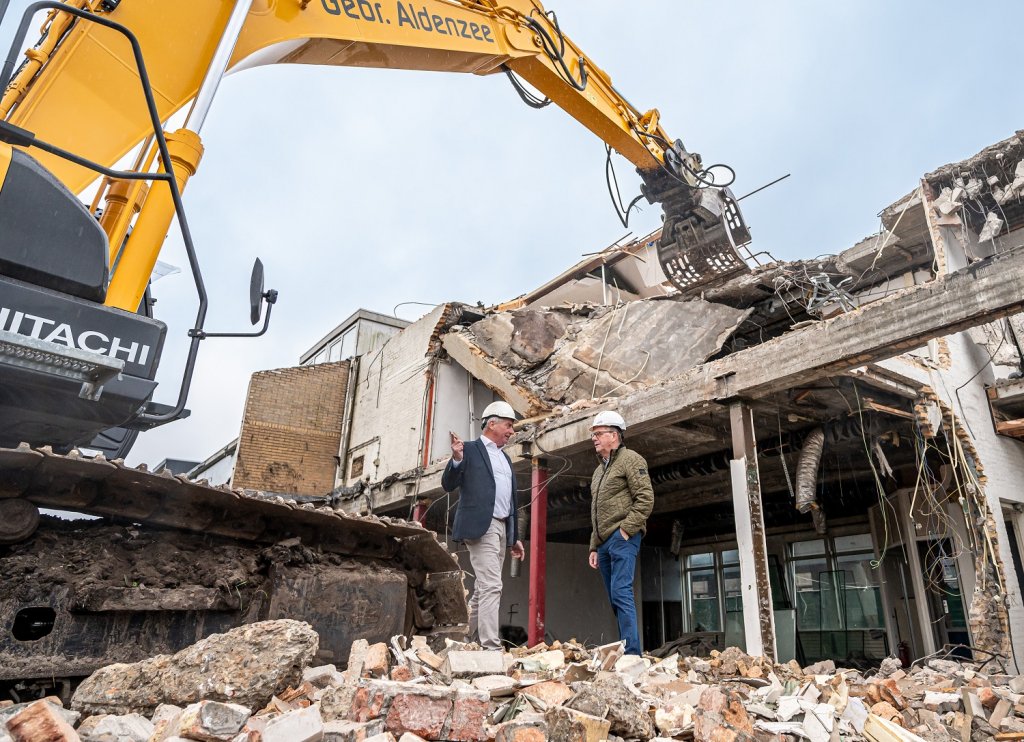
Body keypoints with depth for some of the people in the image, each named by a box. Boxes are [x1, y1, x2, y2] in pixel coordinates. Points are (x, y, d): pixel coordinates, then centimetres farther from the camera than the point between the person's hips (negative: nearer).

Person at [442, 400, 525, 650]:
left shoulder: (505, 458, 21)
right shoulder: (470, 449, 0)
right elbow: (448, 485, -6)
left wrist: (515, 537, 19)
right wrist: (456, 460, -24)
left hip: (502, 528, 8)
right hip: (481, 526, -8)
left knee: (483, 589, 11)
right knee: (491, 586, -14)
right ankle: (491, 646, -12)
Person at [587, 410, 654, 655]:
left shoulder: (630, 459, -2)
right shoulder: (599, 469, 23)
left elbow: (645, 499, -13)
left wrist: (626, 529, -17)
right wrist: (594, 547, 20)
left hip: (622, 538, -9)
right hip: (604, 543, 9)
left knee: (621, 594, -16)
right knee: (617, 599, 8)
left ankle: (632, 653, -14)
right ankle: (626, 651, 13)